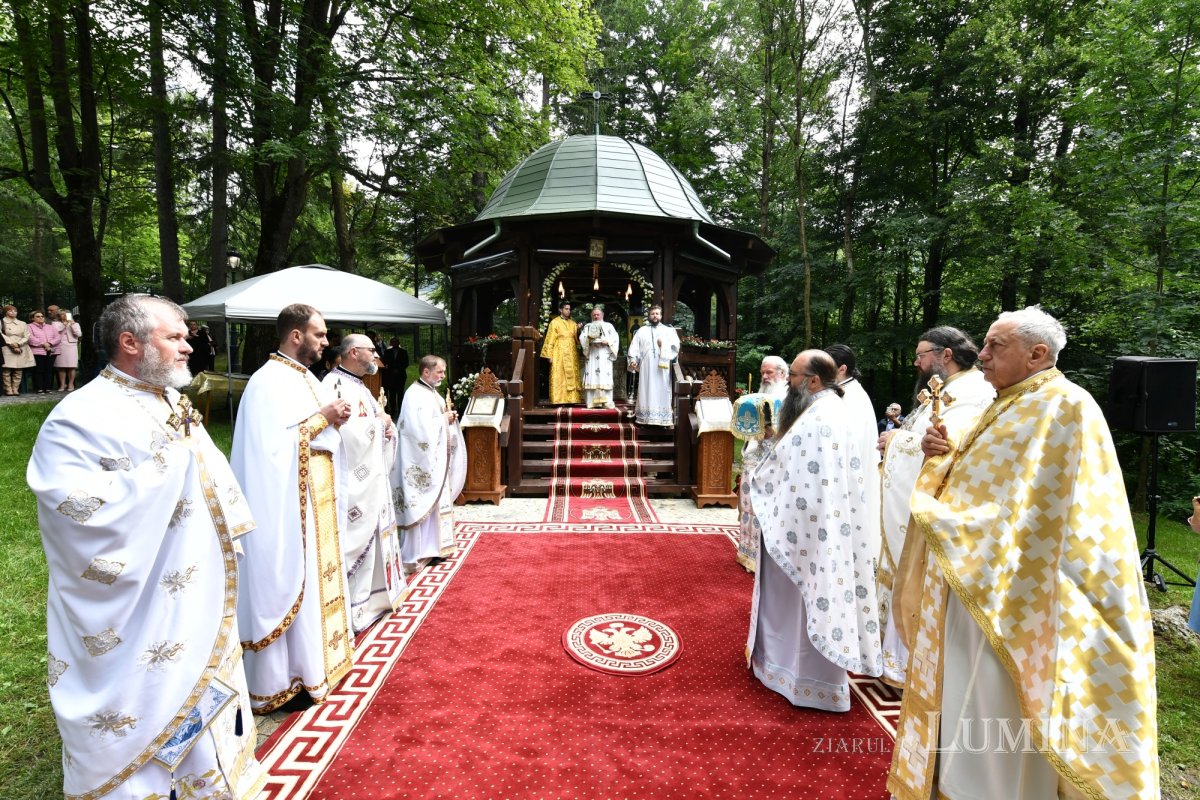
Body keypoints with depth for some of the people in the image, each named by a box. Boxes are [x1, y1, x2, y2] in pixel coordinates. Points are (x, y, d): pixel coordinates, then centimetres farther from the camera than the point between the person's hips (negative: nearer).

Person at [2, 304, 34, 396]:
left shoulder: (22, 324, 17)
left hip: (21, 349, 3)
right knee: (7, 370, -7)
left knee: (19, 371, -1)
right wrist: (11, 343, -12)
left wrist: (18, 344, -6)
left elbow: (27, 336, 9)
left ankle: (15, 389, 3)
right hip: (7, 349, -3)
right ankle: (8, 389, -4)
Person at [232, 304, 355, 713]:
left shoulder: (304, 377, 12)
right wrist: (323, 418, -19)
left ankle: (313, 659, 32)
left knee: (316, 577, 17)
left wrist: (334, 419, 1)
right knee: (289, 583, 0)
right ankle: (284, 677, 15)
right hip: (289, 505, -10)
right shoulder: (269, 382, -17)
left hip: (316, 499, 10)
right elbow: (277, 447, -23)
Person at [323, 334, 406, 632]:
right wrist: (378, 421, -14)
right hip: (352, 483, -10)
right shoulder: (335, 385, -16)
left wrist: (387, 427, -1)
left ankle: (372, 599, 32)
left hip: (372, 479, 10)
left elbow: (381, 425, 20)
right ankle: (353, 611, 10)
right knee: (356, 542, -2)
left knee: (375, 537, 17)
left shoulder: (360, 386, 15)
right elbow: (352, 433, -28)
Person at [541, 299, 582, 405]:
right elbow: (550, 340, -4)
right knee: (558, 377, -7)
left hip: (572, 355, 5)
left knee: (572, 376, 1)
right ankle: (559, 400, -7)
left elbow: (577, 340, 11)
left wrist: (578, 331, -9)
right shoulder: (554, 322, 1)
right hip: (559, 355, -5)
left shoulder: (573, 323, 14)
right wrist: (549, 355, -10)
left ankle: (571, 399, 4)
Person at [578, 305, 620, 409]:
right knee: (592, 377, -6)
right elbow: (582, 338, 4)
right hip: (591, 356, 1)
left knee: (605, 378, -8)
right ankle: (592, 401, -5)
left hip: (605, 356, -1)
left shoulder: (609, 326, 15)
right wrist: (589, 340, -14)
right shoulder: (587, 326, 17)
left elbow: (615, 338, 4)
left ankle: (607, 402, -10)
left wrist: (607, 341, -13)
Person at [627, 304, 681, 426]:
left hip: (662, 368, 0)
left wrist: (664, 344, -11)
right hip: (646, 367, 0)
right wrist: (633, 360, -9)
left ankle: (664, 419, -1)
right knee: (647, 391, -1)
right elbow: (634, 346, 4)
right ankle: (646, 418, 0)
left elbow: (675, 345, 2)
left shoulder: (668, 330, 13)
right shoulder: (642, 330, 14)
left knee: (662, 392, -2)